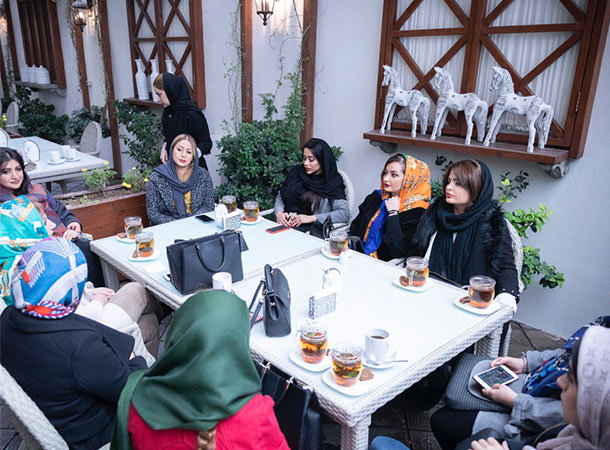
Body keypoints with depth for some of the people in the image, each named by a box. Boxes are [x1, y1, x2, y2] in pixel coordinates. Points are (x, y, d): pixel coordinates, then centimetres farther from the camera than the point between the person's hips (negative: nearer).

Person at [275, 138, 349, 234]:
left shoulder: (333, 182, -1)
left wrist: (312, 218, -16)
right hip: (285, 224, 5)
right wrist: (279, 213, -1)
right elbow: (280, 197, 22)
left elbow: (344, 214, -10)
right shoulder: (296, 171, 12)